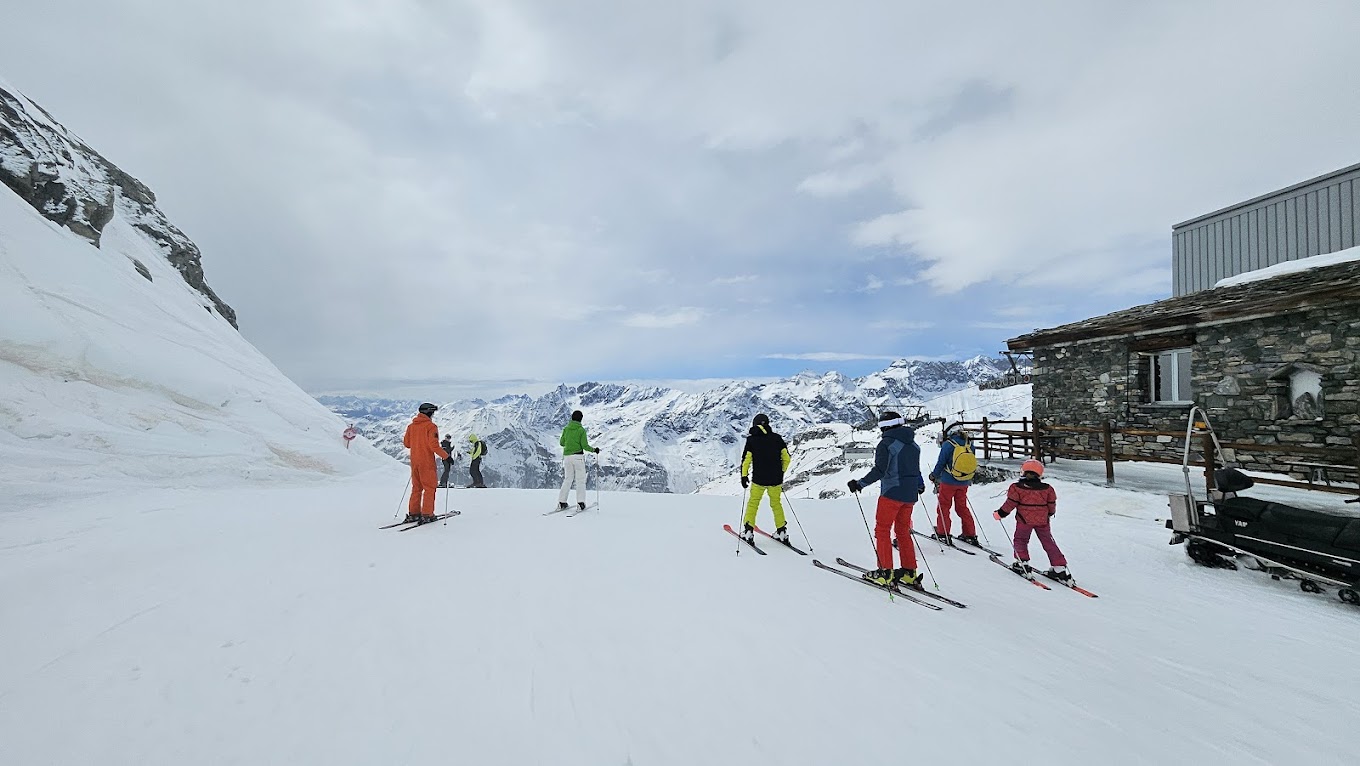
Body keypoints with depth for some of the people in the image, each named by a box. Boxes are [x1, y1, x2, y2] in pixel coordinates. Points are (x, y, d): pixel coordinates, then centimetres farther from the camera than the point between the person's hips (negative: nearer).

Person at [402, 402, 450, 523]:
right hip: (427, 461, -7)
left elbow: (406, 443, 12)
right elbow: (434, 445, -19)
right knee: (429, 488, 2)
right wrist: (446, 455, -10)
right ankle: (426, 515, 1)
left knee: (416, 487, 16)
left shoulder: (411, 426, 8)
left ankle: (413, 513, 18)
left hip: (414, 461, 7)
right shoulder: (431, 426, -13)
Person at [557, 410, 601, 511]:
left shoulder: (566, 429, 4)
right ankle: (580, 503, -3)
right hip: (578, 456, -4)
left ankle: (561, 502, 11)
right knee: (580, 480, 4)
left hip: (567, 456, 4)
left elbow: (561, 443, 10)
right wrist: (594, 450, 7)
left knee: (568, 479, 14)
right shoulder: (581, 430, -7)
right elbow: (584, 446, -9)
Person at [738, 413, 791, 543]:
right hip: (776, 479, 3)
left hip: (758, 479, -2)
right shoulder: (777, 438, 2)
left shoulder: (751, 439, -5)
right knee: (776, 504, 19)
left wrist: (744, 476, 4)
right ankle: (782, 532, 20)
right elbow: (786, 458, 5)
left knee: (753, 503, 13)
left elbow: (746, 460, -7)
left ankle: (748, 531, 11)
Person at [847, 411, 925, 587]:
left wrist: (860, 484, -15)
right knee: (903, 532, 17)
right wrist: (920, 485, 35)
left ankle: (885, 572, 3)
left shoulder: (886, 443, -11)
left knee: (882, 530, 2)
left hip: (892, 493, -7)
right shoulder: (913, 445, 10)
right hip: (910, 494, 7)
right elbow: (916, 470, 16)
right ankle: (909, 573, 21)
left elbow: (879, 470, -21)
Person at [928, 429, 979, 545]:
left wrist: (934, 476, 6)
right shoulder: (969, 444, 0)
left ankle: (942, 533, 11)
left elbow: (941, 463, -11)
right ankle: (970, 534, 20)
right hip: (964, 483, 5)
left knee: (943, 506, 8)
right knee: (962, 507, 18)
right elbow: (972, 463, 8)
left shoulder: (948, 445, -15)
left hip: (949, 481, -5)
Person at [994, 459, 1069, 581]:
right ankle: (1060, 568, 15)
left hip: (1024, 520, -4)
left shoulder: (1017, 488, -12)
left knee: (1020, 539, 12)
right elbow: (1052, 505, 7)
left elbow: (1010, 504, -12)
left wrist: (1000, 513, -1)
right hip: (1043, 521, 4)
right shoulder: (1047, 489, -1)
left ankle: (1022, 563, 6)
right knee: (1049, 543, 13)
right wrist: (1049, 514, 28)